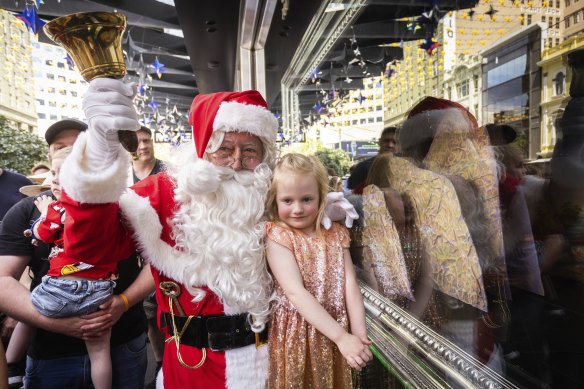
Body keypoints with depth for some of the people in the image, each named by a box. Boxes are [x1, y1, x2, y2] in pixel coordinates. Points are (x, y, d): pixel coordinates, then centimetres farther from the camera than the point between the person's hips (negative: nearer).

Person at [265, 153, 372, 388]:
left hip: (336, 334, 4)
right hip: (296, 335, -4)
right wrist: (342, 337, -22)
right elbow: (296, 292, -20)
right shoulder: (277, 237, -12)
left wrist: (359, 334, -15)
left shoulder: (336, 234, 2)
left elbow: (350, 284, -4)